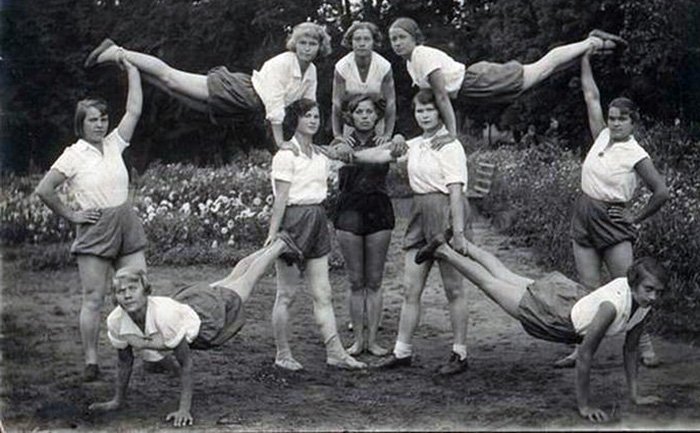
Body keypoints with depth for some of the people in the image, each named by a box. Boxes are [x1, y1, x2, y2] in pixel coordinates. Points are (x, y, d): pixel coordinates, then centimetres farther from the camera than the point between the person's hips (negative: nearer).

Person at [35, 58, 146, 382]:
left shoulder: (114, 144, 10)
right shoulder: (73, 155, -4)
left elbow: (134, 111, 8)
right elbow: (43, 190, -4)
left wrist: (131, 70, 7)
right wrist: (71, 216, -2)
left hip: (127, 225, 5)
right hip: (94, 232, -5)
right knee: (93, 299, -3)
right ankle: (91, 362, 1)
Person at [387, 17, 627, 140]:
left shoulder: (423, 56, -25)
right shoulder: (410, 63, 3)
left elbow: (442, 97, -27)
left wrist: (452, 133, -26)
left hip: (481, 80, -8)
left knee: (542, 68, 5)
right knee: (541, 68, 18)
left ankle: (592, 42, 20)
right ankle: (592, 41, 30)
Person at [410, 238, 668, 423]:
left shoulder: (644, 304, -20)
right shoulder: (612, 306, -42)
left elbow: (630, 349, -6)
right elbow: (585, 354, -38)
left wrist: (635, 395, -7)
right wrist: (584, 405, -34)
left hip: (574, 296, 6)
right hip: (552, 309, -6)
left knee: (505, 277, 27)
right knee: (493, 284, 17)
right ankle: (444, 251, 38)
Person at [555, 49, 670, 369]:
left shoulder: (636, 155, -10)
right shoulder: (602, 137, 5)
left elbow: (662, 193, -10)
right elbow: (591, 95, 10)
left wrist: (636, 218, -5)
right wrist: (584, 57, 11)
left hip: (612, 223, -5)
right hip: (584, 219, 5)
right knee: (589, 290, 6)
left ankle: (645, 349, 3)